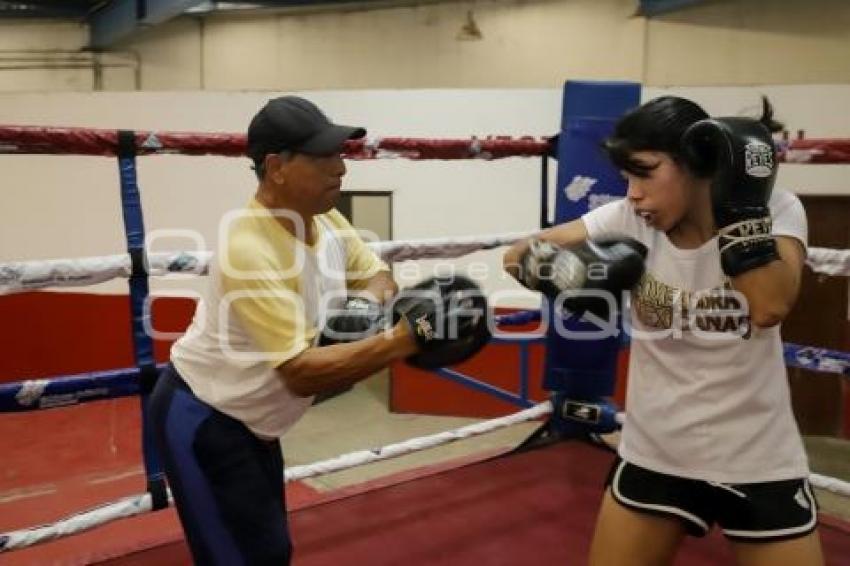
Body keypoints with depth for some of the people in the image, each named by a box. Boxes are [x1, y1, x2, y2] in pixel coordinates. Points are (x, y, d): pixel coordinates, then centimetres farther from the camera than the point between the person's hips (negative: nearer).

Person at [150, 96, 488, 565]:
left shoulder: (326, 219, -8)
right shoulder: (248, 249, -32)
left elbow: (377, 275, 8)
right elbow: (300, 374, -35)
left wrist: (366, 305, -16)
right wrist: (406, 337, -41)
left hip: (248, 418, 8)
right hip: (201, 419, -8)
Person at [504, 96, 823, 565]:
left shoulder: (776, 211, -11)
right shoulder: (628, 220, -8)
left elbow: (770, 307, -28)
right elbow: (518, 256, -7)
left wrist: (744, 200, -28)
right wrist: (575, 267, -25)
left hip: (758, 464, -1)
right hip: (652, 456, 2)